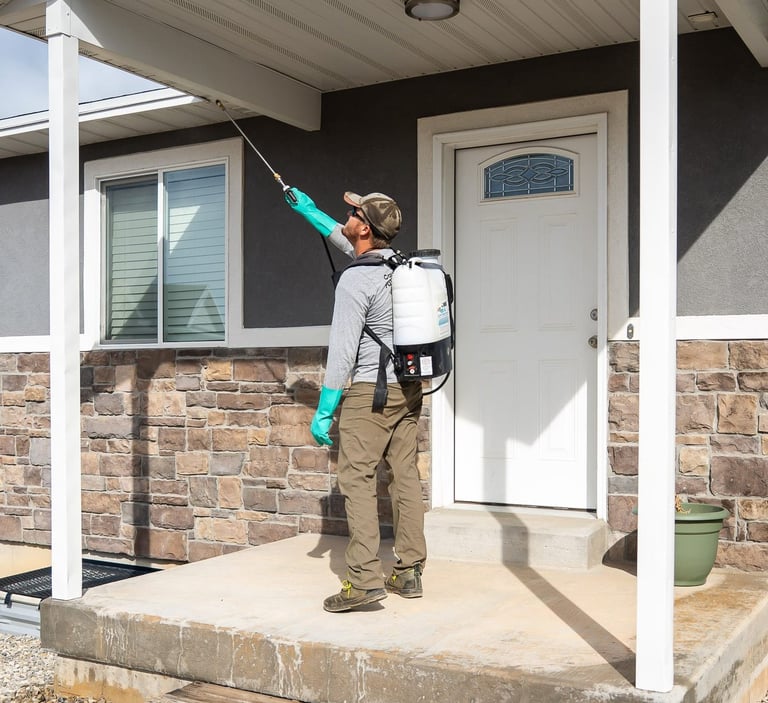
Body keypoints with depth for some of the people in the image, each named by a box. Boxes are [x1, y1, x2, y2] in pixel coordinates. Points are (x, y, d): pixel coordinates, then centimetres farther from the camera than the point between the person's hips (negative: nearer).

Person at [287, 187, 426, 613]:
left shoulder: (355, 279, -14)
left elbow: (342, 350, -16)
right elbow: (347, 243, 30)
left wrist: (324, 411, -11)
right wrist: (309, 211, 40)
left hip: (370, 391, -8)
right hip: (410, 387, 8)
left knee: (356, 479, -6)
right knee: (406, 477, 9)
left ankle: (364, 580, -9)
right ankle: (409, 573, 14)